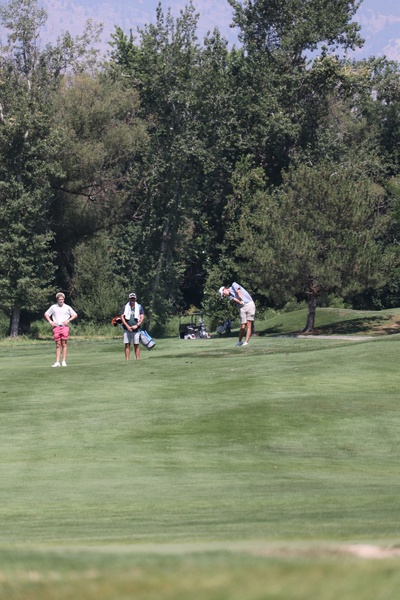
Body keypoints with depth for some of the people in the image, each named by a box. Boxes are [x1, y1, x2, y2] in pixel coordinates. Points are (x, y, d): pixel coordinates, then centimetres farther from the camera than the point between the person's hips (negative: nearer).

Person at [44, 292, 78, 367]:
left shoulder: (67, 307, 6)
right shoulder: (53, 307, 8)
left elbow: (75, 315, 12)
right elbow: (46, 314, 16)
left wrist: (68, 320, -1)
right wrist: (50, 322, 3)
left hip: (64, 327, -1)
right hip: (56, 327, 1)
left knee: (64, 344, -3)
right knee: (58, 345, 0)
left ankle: (64, 361, -1)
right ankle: (57, 362, -1)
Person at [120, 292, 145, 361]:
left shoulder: (139, 307, 9)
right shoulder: (125, 307, 10)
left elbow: (142, 318, 3)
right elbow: (122, 317, 3)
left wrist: (136, 325, -11)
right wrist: (127, 326, -9)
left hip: (136, 329, -1)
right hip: (127, 329, 1)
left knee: (136, 345, -1)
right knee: (127, 345, -1)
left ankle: (137, 360, 0)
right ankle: (127, 360, -2)